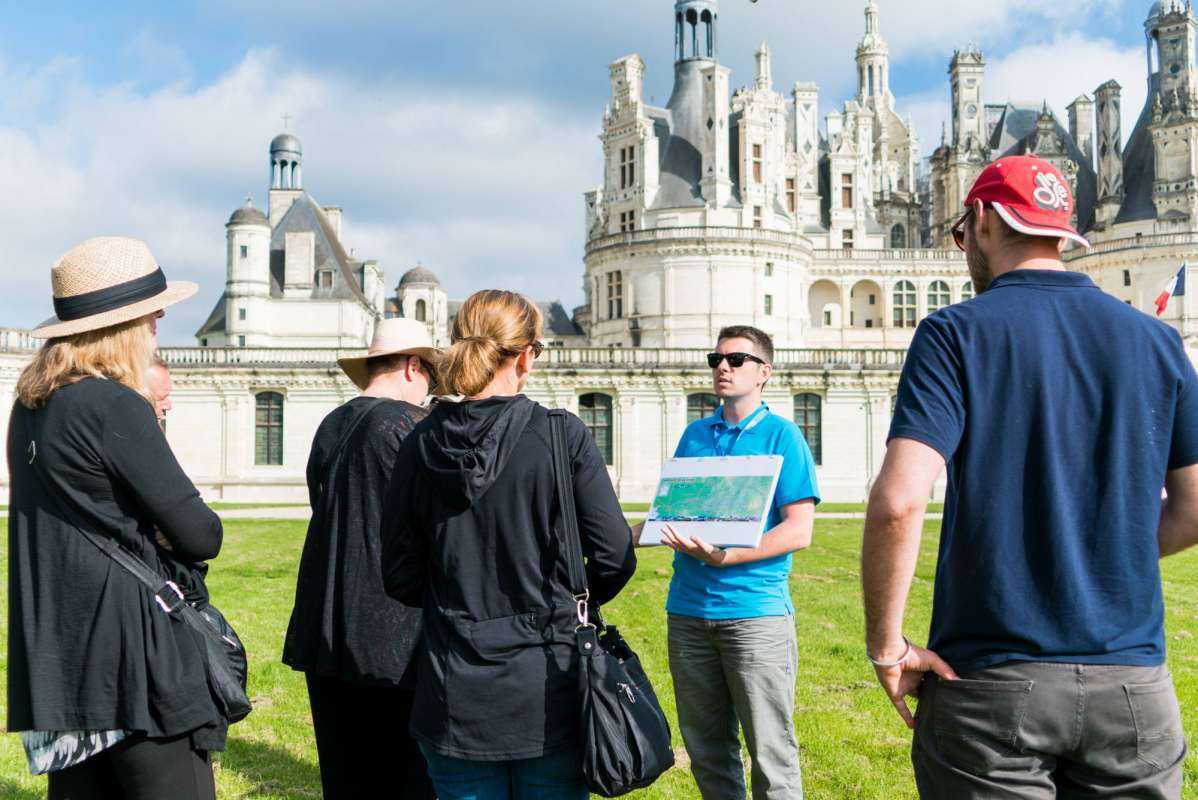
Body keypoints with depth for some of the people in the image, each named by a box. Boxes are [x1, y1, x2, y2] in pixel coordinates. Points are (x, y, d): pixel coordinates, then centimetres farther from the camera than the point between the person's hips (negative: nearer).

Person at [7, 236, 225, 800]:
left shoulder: (30, 405, 12)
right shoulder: (115, 407, -14)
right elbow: (199, 537, -14)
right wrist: (203, 527, 8)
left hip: (54, 659, 9)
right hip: (129, 652, -9)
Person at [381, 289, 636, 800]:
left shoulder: (421, 445, -2)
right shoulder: (563, 437, -10)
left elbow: (400, 576, 3)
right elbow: (614, 557, -9)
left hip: (455, 695, 2)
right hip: (546, 694, -2)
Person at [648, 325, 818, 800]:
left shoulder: (781, 435, -1)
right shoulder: (695, 435, 14)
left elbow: (798, 531, -9)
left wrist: (726, 556, -21)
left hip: (755, 612, -5)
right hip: (688, 609, 5)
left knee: (770, 753, 0)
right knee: (706, 749, 12)